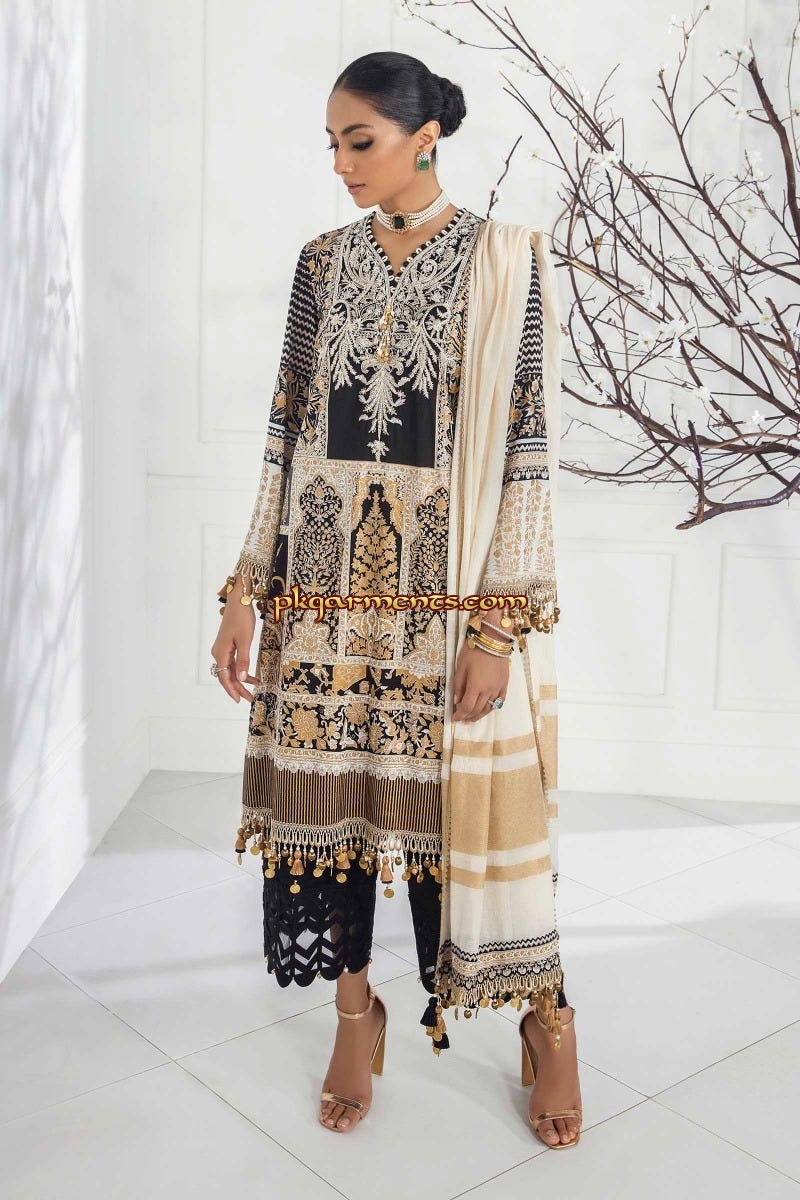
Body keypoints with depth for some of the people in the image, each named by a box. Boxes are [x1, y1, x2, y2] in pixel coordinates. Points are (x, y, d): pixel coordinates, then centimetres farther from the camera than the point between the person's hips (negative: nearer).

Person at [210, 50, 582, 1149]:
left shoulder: (502, 258, -3)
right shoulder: (324, 262, 8)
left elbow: (523, 446, -8)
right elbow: (288, 430, 8)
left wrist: (501, 624, -14)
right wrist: (246, 591, 3)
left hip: (448, 586, -3)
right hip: (328, 580, 4)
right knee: (329, 791, 7)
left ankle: (547, 1018, 26)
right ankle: (356, 1012, 28)